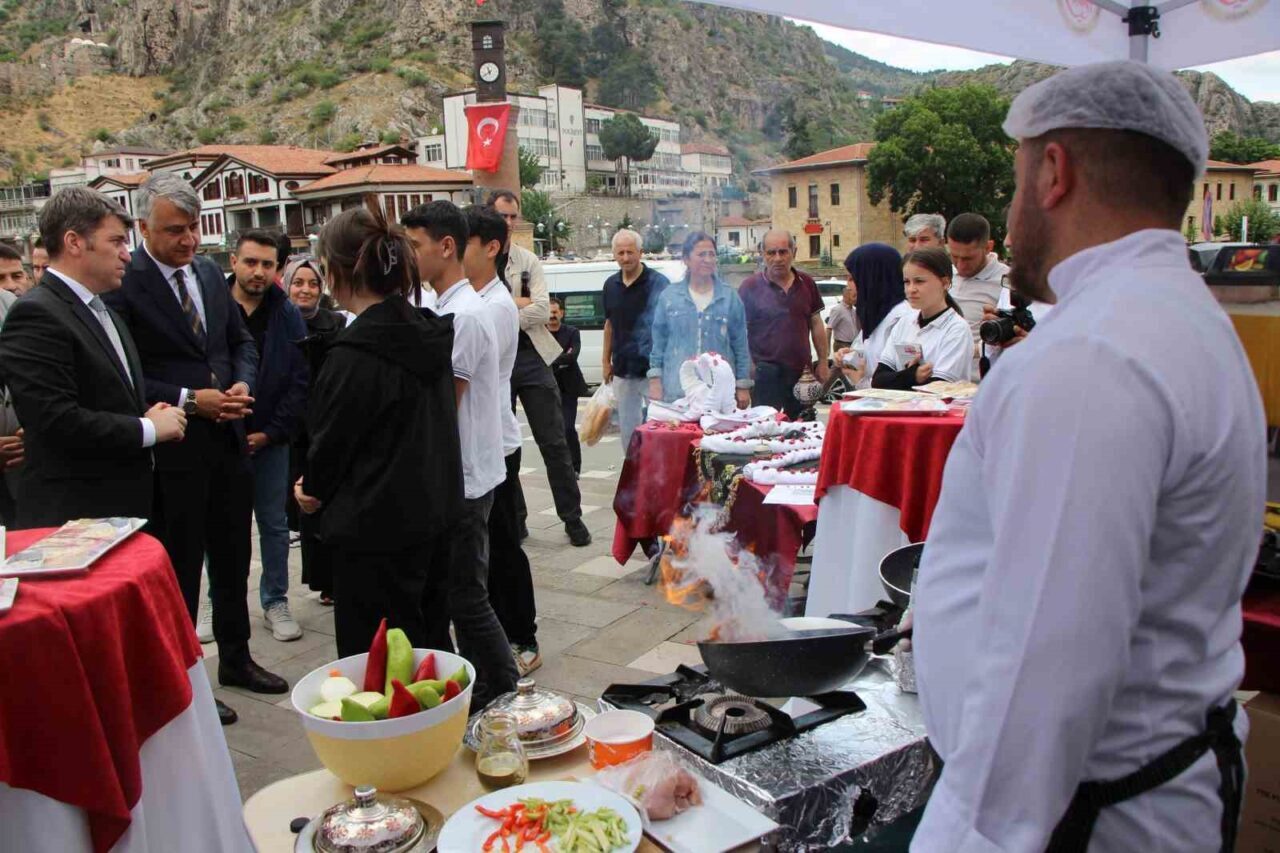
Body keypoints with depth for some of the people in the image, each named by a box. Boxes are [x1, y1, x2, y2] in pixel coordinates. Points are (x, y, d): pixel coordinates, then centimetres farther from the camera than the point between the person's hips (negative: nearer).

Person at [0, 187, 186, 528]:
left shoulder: (102, 311, 15)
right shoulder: (36, 315, -14)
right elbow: (58, 421, -23)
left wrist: (149, 414, 2)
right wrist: (148, 428, -14)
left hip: (124, 504, 9)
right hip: (72, 517, -9)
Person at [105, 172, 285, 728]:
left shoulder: (210, 274, 7)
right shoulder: (123, 283, -13)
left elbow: (242, 341, 15)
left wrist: (242, 384, -4)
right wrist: (188, 401, -20)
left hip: (227, 438, 7)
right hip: (171, 451, -6)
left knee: (232, 558, 18)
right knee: (180, 568, 7)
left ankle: (235, 658, 35)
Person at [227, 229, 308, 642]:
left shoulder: (287, 315, -1)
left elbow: (300, 381, -3)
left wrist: (270, 432, -9)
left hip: (269, 439, 1)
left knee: (274, 523, 9)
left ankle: (275, 602, 22)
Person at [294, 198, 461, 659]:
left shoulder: (355, 353, -22)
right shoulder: (427, 333, 4)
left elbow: (332, 439, -12)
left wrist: (313, 489, 10)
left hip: (374, 529, -8)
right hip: (431, 514, 9)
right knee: (416, 638, 22)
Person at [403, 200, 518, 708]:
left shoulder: (463, 315, -18)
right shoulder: (444, 309, 13)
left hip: (463, 480, -10)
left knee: (467, 600, 0)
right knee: (430, 591, 18)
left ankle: (504, 700, 15)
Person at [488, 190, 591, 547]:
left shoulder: (528, 260, 8)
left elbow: (543, 310, -5)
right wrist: (520, 302, -9)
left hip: (531, 357, 1)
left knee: (554, 443, 1)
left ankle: (573, 519, 9)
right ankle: (514, 520, 22)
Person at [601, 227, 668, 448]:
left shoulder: (657, 282, -8)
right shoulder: (611, 285, 8)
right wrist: (606, 361, 15)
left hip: (652, 369, -5)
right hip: (622, 370, 5)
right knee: (627, 428, 12)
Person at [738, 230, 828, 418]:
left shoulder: (806, 283, 8)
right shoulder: (751, 287, -3)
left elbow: (816, 324, 15)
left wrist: (823, 362, 10)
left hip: (802, 372, 4)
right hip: (766, 372, -4)